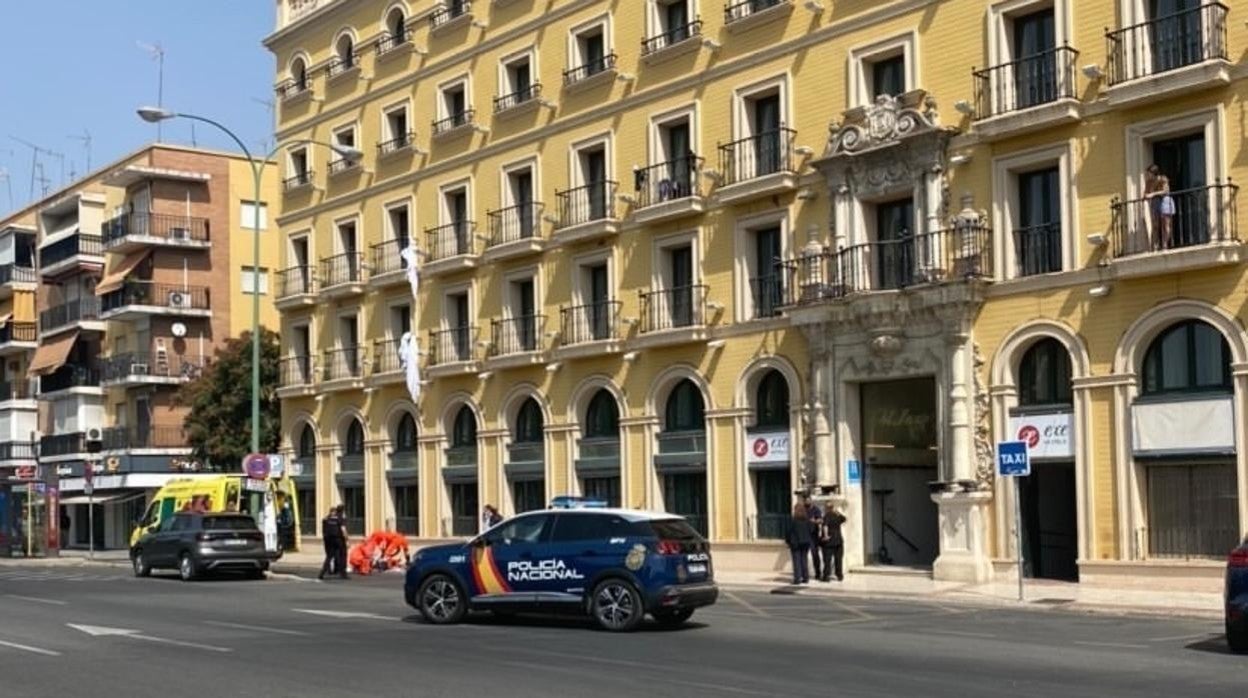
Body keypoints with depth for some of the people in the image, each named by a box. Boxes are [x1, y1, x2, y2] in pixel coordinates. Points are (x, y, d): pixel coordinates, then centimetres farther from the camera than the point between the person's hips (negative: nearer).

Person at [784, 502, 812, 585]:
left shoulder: (792, 520, -13)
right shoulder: (807, 520, 0)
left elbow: (789, 531, -10)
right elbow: (810, 531, 4)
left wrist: (787, 540, 4)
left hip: (795, 543, -4)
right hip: (806, 543, 4)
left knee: (796, 561, 0)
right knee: (804, 560, 12)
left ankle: (797, 578, -3)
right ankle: (806, 578, 12)